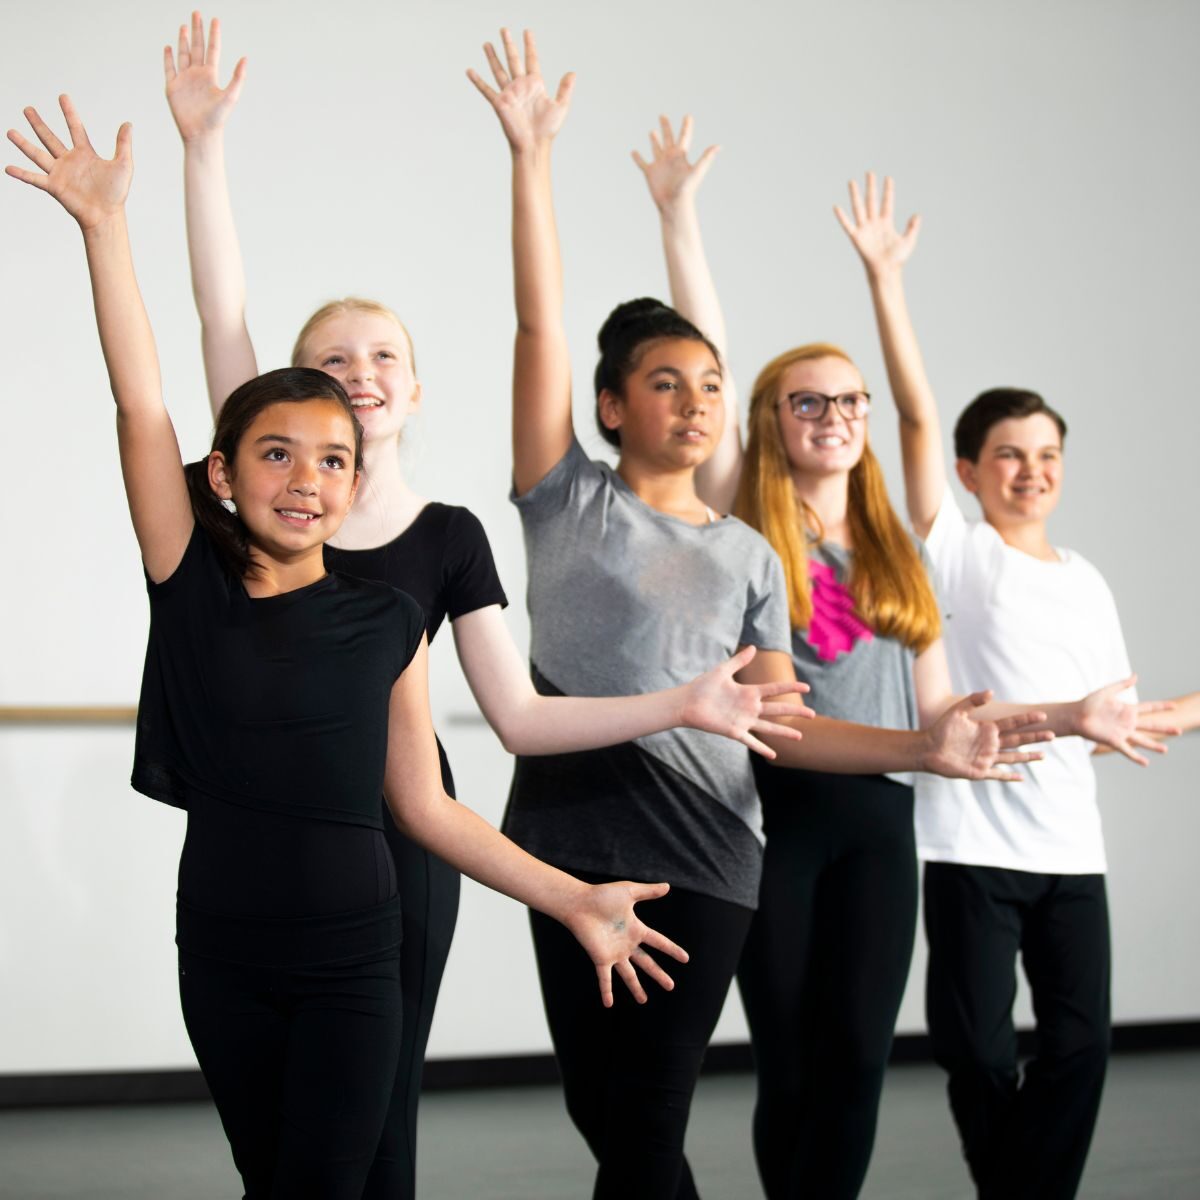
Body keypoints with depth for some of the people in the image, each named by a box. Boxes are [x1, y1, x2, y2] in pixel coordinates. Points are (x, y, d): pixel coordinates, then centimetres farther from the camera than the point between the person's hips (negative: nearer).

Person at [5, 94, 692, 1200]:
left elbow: (427, 807, 2)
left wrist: (577, 901, -3)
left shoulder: (385, 622, -1)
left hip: (351, 960, -1)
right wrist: (104, 225, -15)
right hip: (224, 957, 1)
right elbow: (142, 407, -10)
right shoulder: (194, 588, -2)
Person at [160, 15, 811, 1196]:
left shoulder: (449, 535, 2)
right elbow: (221, 312, -5)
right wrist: (202, 144, -11)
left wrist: (681, 703, -11)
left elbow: (521, 717, 0)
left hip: (398, 834, 0)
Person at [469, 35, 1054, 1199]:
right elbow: (540, 324, -2)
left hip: (701, 849, 1)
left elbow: (778, 722, 7)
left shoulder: (749, 556, 13)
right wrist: (531, 154, -8)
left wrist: (924, 748, -8)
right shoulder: (569, 499, 6)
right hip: (572, 831, -1)